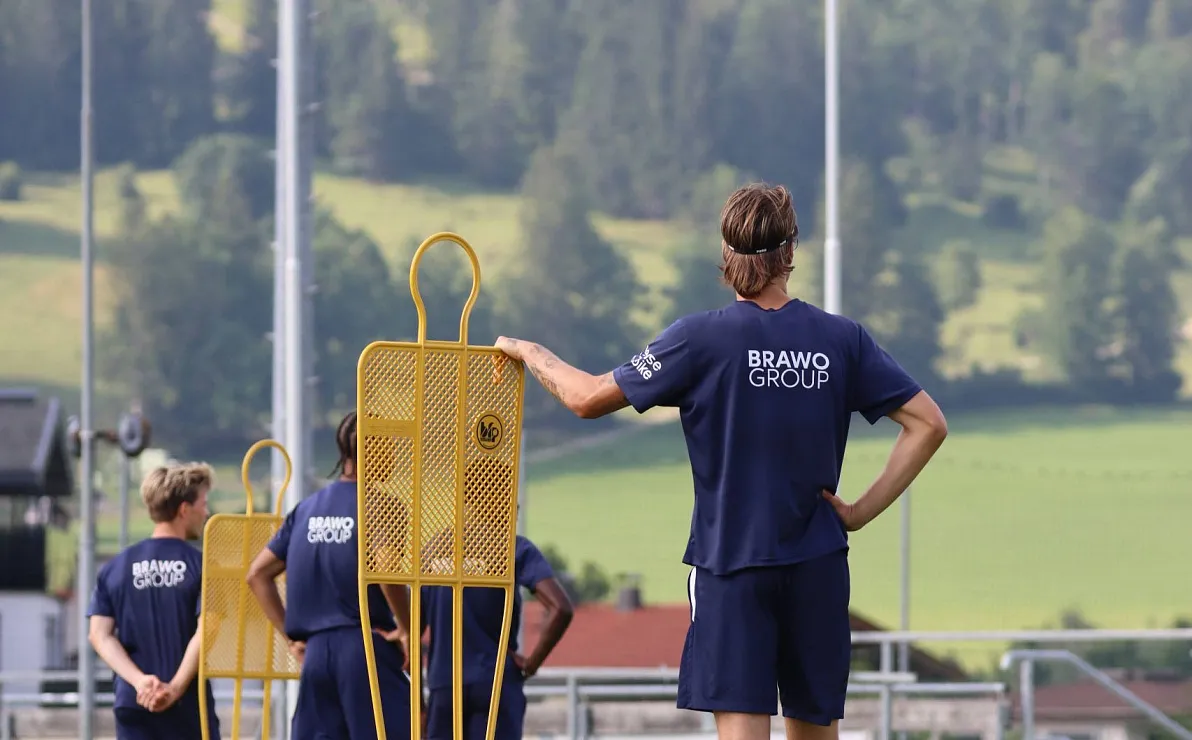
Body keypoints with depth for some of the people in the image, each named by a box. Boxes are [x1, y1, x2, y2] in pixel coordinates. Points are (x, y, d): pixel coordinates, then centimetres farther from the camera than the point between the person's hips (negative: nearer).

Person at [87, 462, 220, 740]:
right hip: (189, 705, -3)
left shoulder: (114, 568, 7)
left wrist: (139, 680, -9)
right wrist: (176, 687, -14)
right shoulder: (202, 566, -4)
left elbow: (100, 635, -1)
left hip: (134, 705, 3)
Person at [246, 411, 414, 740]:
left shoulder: (307, 508, 14)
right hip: (365, 648, -6)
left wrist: (292, 634, 16)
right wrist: (406, 629, -11)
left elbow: (258, 573, 16)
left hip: (315, 652, 6)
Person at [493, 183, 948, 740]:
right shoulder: (842, 339, 0)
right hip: (818, 568, 3)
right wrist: (863, 511, 2)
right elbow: (928, 424, 0)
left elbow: (588, 399, -4)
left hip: (731, 567, -3)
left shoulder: (701, 339, -8)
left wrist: (529, 353, 15)